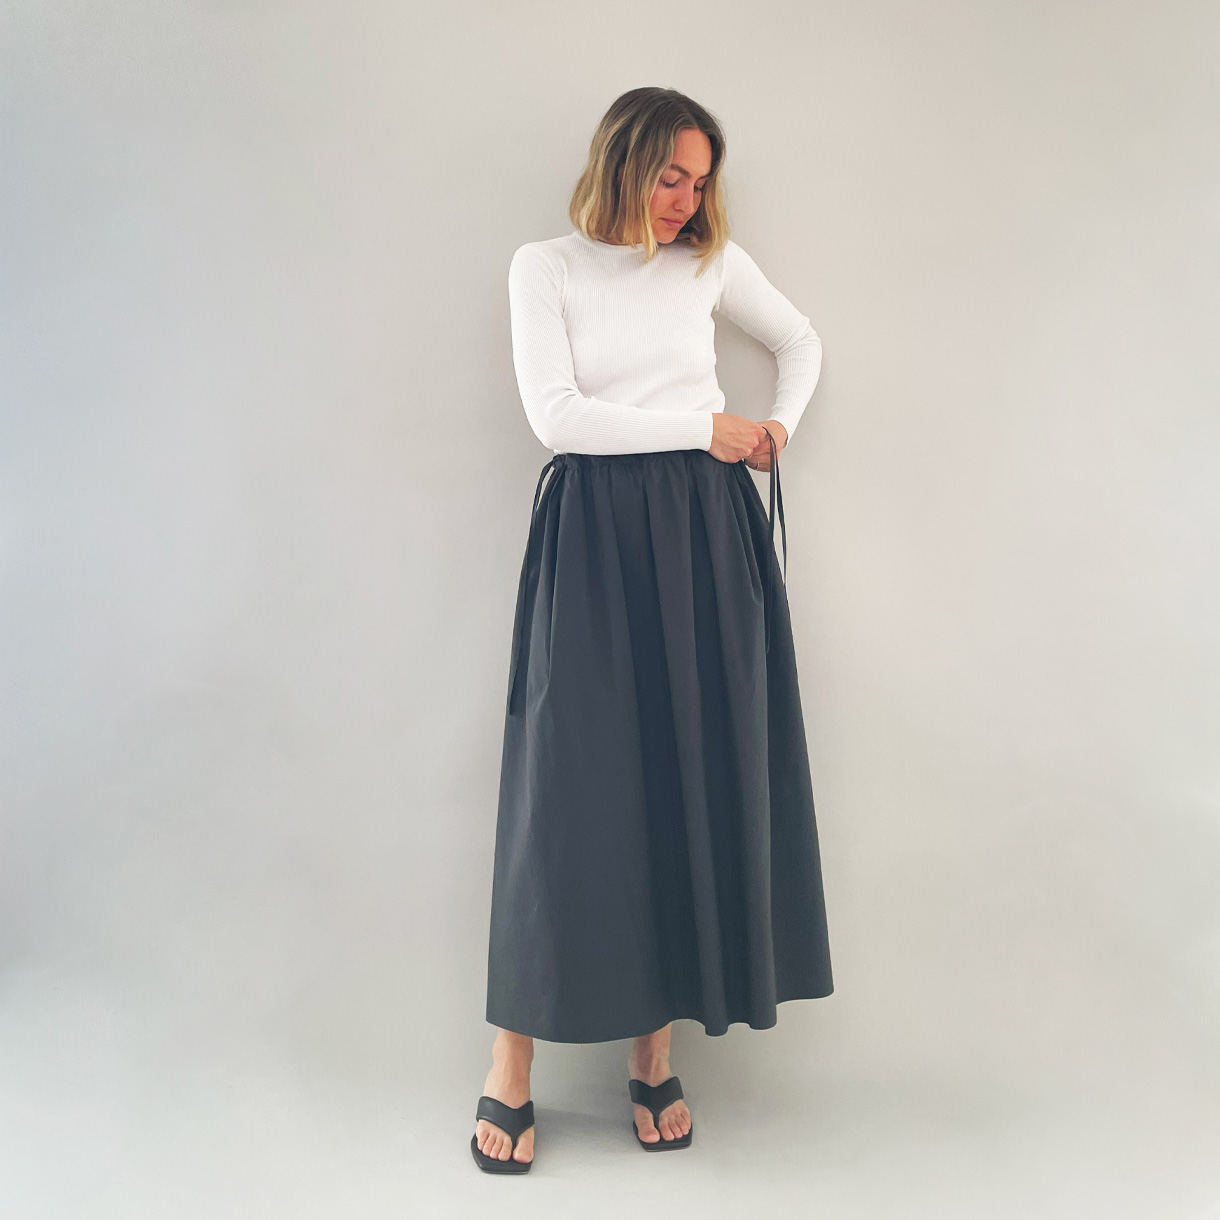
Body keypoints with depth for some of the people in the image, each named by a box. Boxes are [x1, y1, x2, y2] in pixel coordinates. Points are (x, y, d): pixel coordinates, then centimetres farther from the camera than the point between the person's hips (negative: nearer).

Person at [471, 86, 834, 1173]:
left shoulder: (713, 261, 11)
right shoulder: (546, 266, 3)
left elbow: (802, 341, 27)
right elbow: (556, 415, -8)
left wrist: (777, 426, 10)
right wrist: (702, 426, -6)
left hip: (707, 533, 3)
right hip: (593, 535, -3)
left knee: (698, 779, 2)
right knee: (569, 781, -5)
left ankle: (655, 1044, 16)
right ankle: (512, 1060, 8)